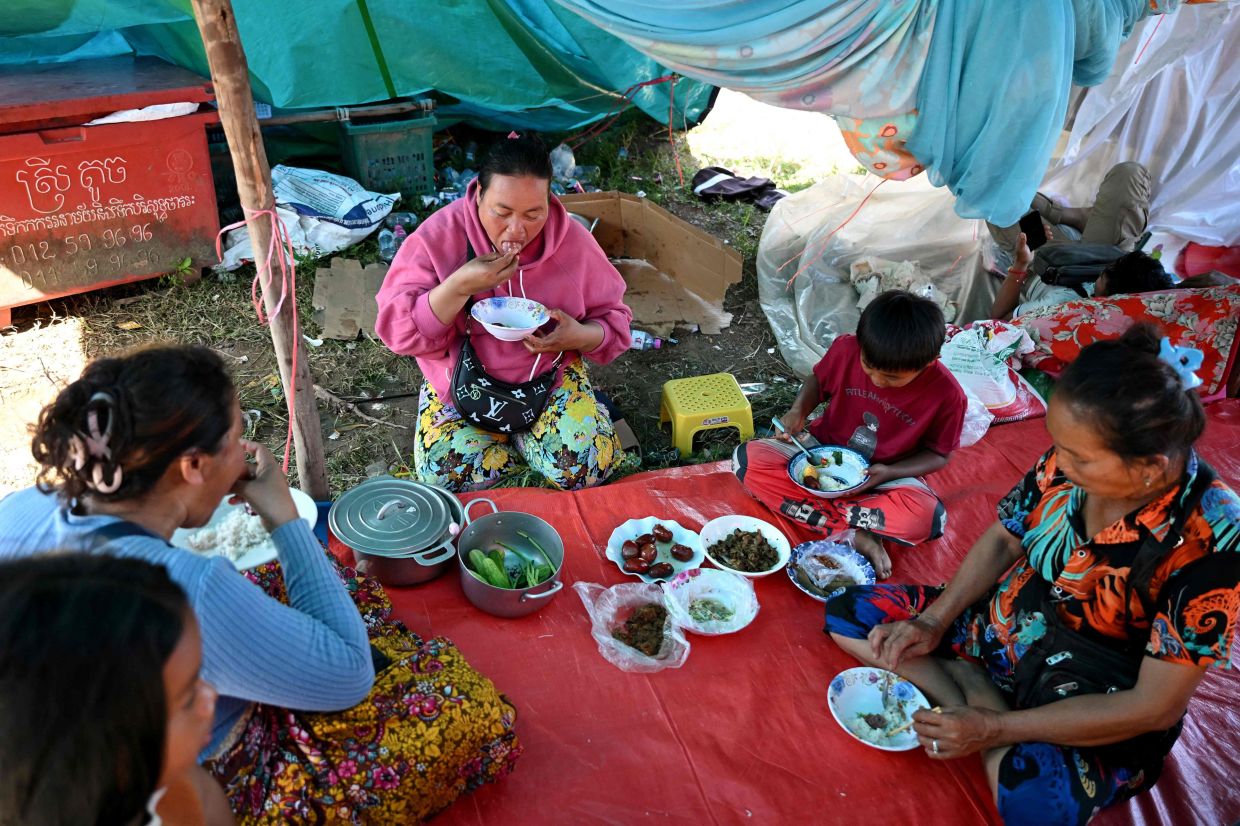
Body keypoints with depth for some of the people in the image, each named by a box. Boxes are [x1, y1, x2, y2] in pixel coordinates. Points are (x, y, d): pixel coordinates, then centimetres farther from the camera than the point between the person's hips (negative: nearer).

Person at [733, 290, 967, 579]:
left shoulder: (947, 395, -22)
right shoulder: (846, 349, -18)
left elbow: (938, 454, -6)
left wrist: (889, 473, -22)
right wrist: (798, 411, -16)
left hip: (883, 476, -2)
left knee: (929, 517, -34)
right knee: (748, 458, -25)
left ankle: (818, 511, -20)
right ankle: (854, 535, -24)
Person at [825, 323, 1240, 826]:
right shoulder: (1070, 460, -16)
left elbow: (1156, 707, -23)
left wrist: (994, 728, -23)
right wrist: (935, 622, -8)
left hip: (1099, 702, -6)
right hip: (1007, 624, 6)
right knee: (846, 615, 1)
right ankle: (974, 690, -10)